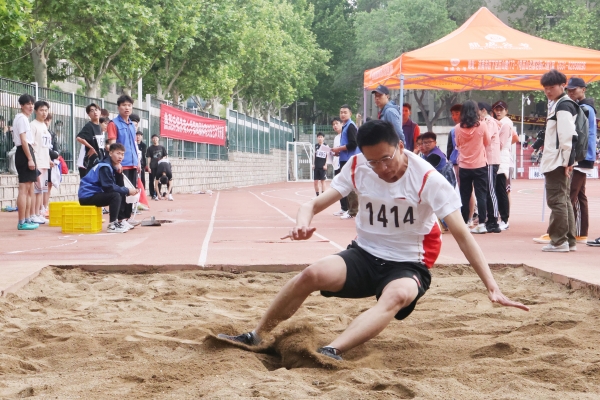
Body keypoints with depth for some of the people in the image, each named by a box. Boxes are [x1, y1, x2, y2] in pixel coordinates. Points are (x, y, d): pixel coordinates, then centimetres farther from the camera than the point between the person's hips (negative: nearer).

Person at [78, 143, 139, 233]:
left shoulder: (111, 166, 13)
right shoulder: (105, 167, -17)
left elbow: (115, 186, 9)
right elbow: (109, 187, -23)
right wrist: (127, 191, -17)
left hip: (95, 193, 10)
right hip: (87, 196, -10)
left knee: (122, 195, 13)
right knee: (115, 196, -24)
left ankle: (116, 222, 14)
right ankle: (112, 225, -21)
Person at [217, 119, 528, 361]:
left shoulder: (428, 179, -18)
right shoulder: (357, 168, -7)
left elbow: (461, 234, -19)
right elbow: (315, 204, -4)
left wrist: (492, 287, -24)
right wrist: (303, 221, -30)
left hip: (408, 264, -3)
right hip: (364, 256, 3)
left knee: (397, 296, -38)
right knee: (313, 274, -25)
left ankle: (332, 352, -54)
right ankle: (255, 337, -8)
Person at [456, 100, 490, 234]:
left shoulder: (458, 128, -5)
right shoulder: (481, 126, -10)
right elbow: (487, 142, 5)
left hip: (464, 167, 1)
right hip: (480, 166, -1)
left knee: (465, 197, 9)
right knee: (481, 195, 3)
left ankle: (464, 224, 11)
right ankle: (481, 224, -2)